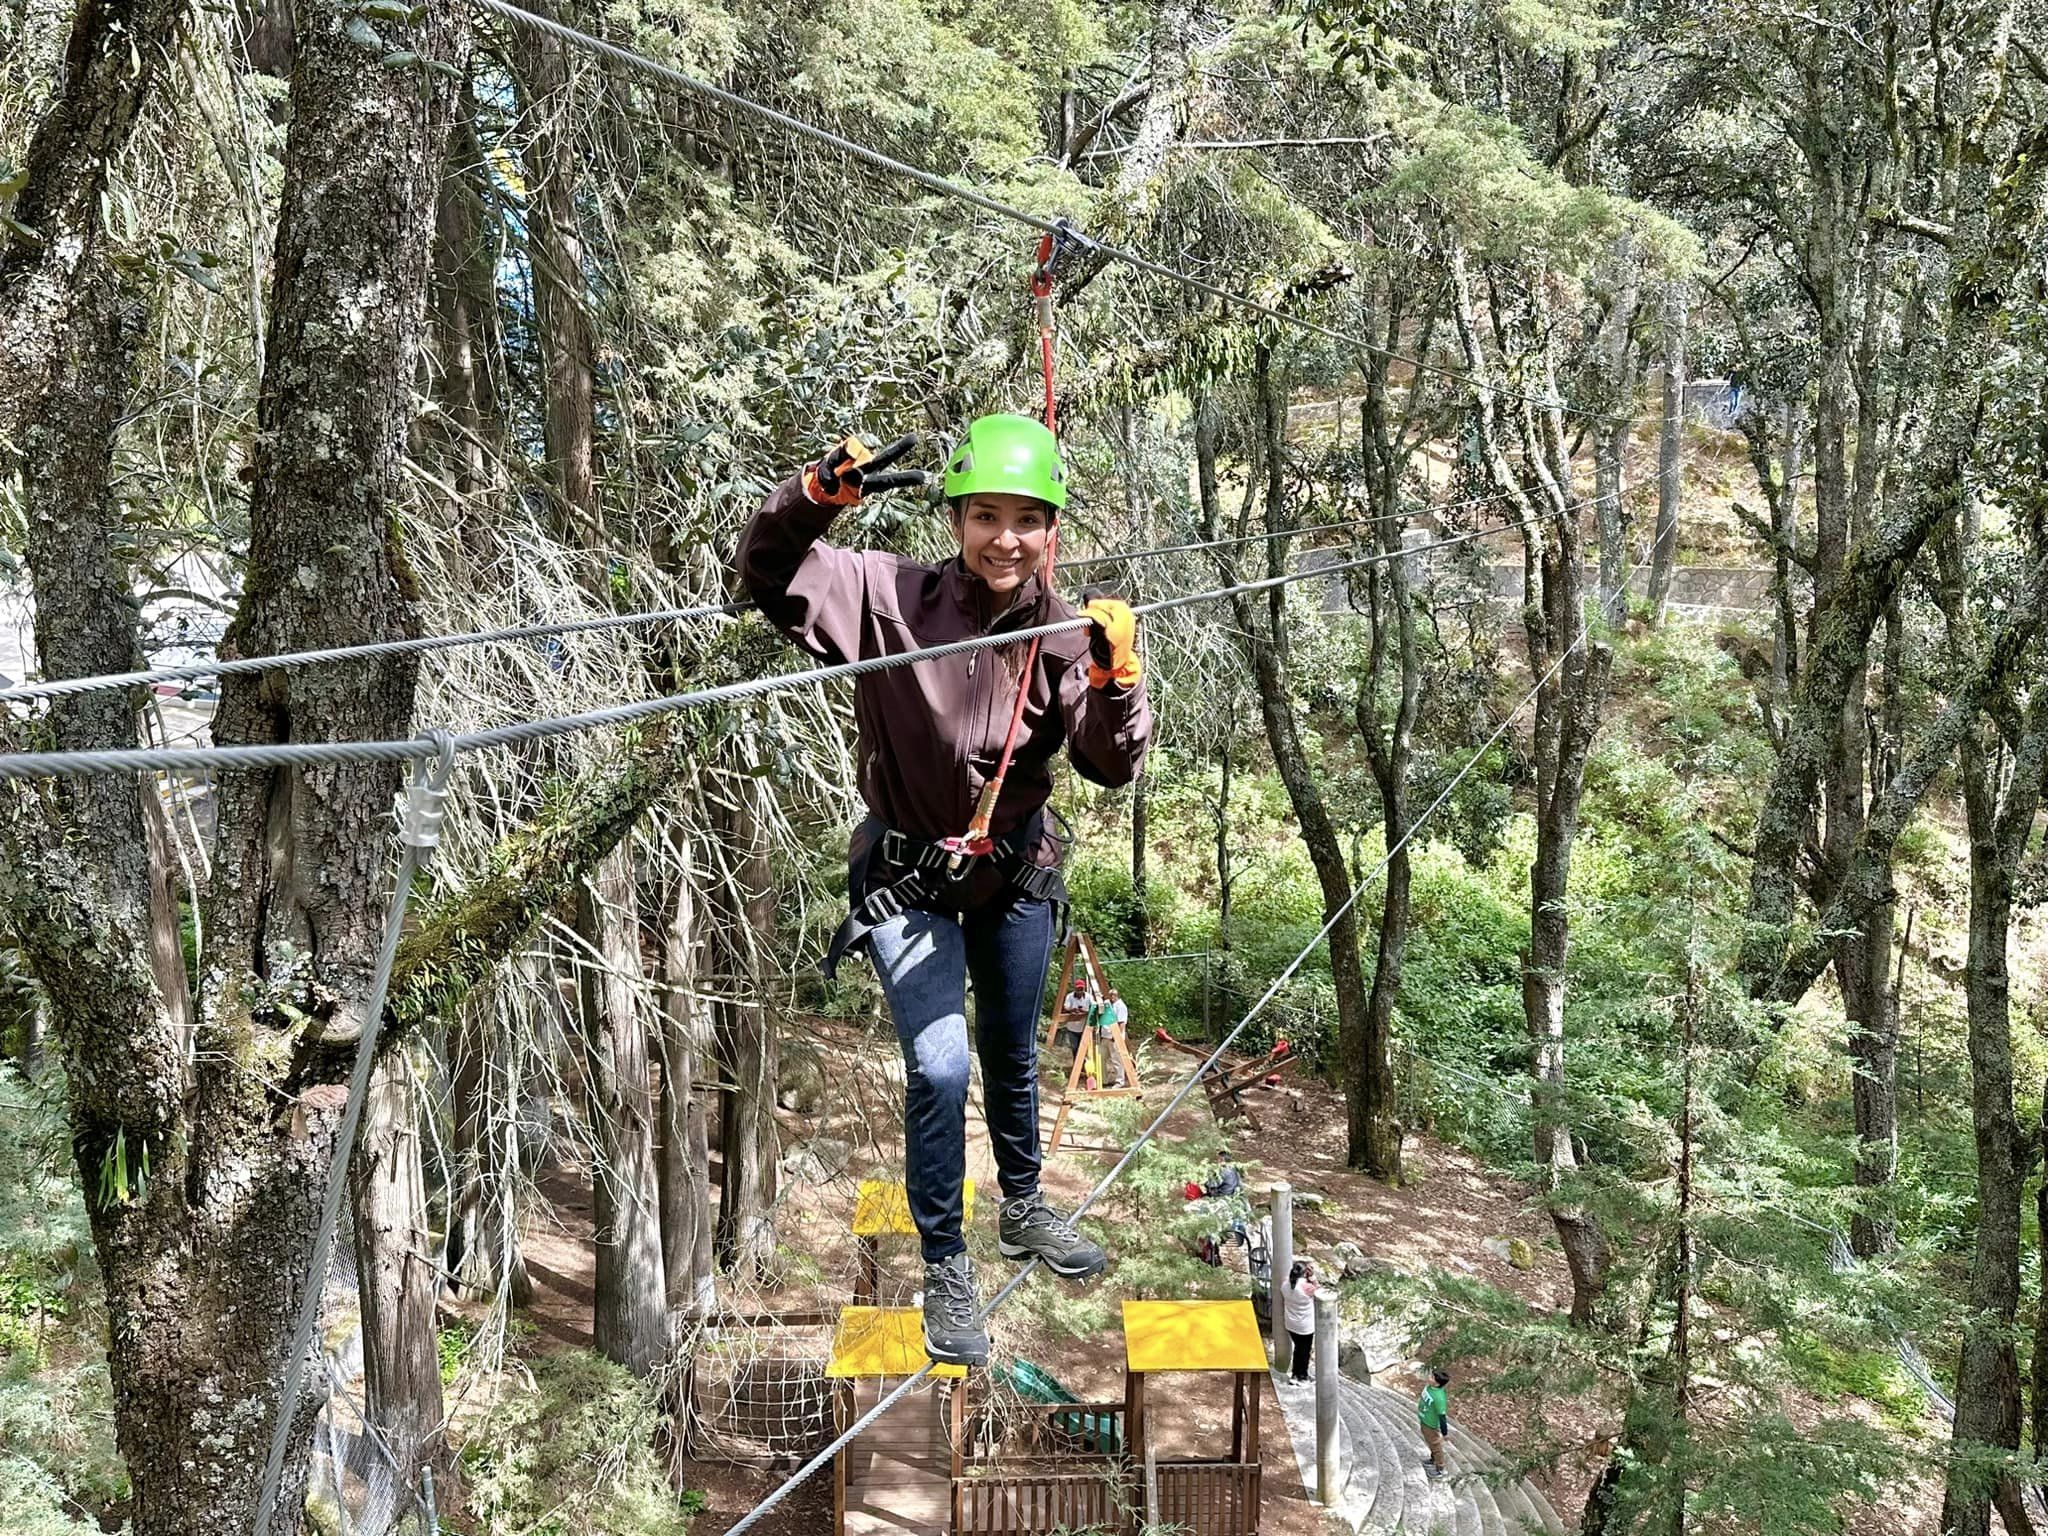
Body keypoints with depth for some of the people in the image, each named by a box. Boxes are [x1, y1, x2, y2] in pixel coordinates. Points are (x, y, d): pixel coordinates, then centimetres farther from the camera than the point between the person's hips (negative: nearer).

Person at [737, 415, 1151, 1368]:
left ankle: (1022, 1210, 46)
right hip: (907, 881, -3)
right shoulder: (891, 599, -19)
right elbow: (769, 572, -20)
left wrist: (1117, 680, -34)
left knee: (1012, 1056, 21)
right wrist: (820, 493, -37)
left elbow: (1110, 769, -16)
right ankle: (945, 1268, 12)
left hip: (1016, 874, 4)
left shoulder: (1065, 635, -12)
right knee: (939, 1070, -10)